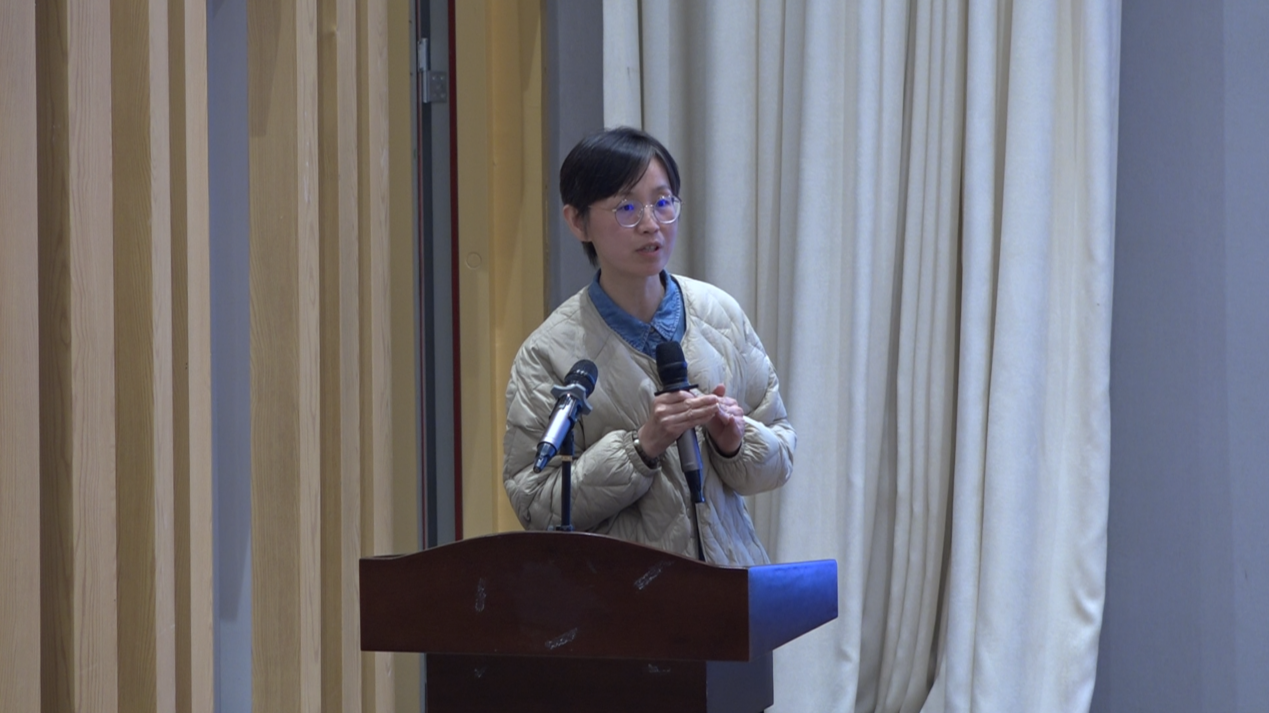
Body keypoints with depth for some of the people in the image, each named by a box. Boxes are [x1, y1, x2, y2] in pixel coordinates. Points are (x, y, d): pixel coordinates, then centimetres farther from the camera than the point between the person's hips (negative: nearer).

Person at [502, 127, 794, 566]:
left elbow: (780, 457, 12)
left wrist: (735, 442, -8)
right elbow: (535, 507, -8)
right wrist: (641, 447, -15)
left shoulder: (721, 315, 6)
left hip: (728, 569, 3)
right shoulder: (548, 353, -4)